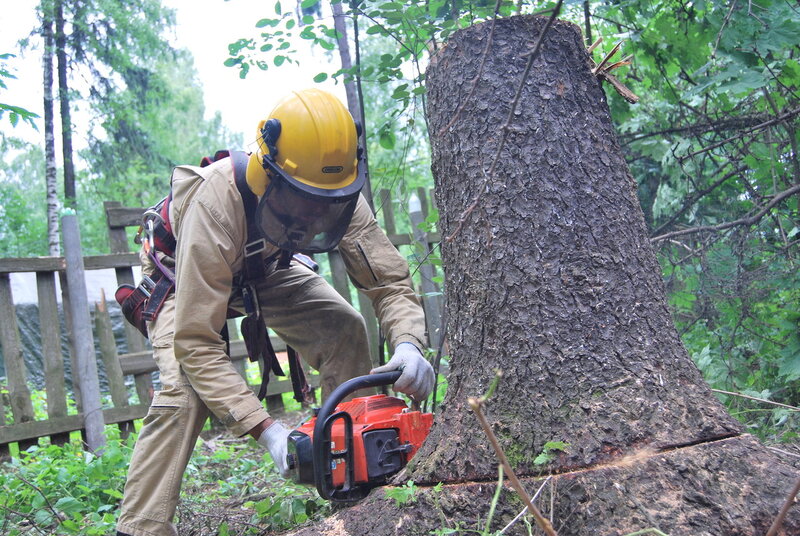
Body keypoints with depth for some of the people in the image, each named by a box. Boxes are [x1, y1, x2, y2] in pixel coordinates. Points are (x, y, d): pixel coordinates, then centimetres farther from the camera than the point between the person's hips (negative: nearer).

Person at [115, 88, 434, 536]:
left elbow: (390, 282, -25)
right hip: (185, 276, -4)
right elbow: (195, 344, -43)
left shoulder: (336, 189, -30)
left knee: (345, 329, -14)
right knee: (182, 393, -26)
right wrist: (267, 431, -49)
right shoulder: (215, 204, -43)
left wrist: (408, 344, -47)